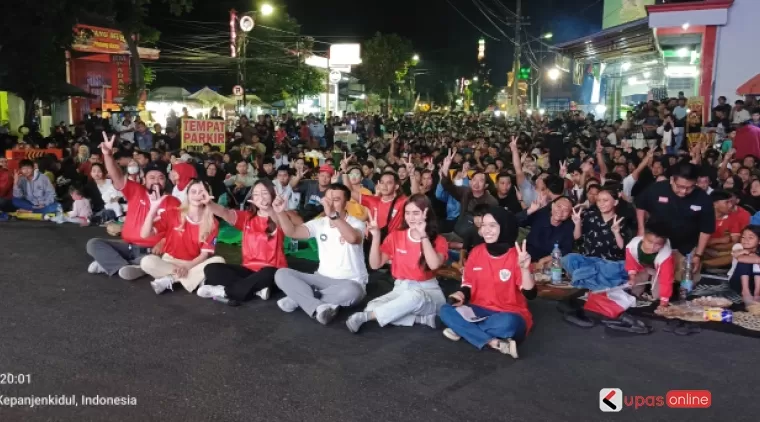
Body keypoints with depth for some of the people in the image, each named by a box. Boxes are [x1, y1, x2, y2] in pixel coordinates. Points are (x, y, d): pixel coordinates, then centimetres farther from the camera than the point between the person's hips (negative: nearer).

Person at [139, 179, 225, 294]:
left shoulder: (212, 223, -5)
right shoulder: (172, 213, -4)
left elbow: (205, 254, -9)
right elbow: (145, 234, -9)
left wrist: (187, 266, -26)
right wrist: (153, 210, -22)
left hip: (195, 264, 1)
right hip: (170, 262, 0)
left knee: (219, 261, -29)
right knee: (147, 261, -29)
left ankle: (170, 279, -24)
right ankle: (197, 279, -27)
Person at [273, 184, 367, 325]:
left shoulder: (356, 223, -9)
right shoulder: (319, 223, 5)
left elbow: (352, 238, -35)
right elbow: (292, 232, -9)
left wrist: (333, 214, -46)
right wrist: (280, 212, -27)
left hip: (350, 282, -4)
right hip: (323, 278, 4)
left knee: (351, 292, -41)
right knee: (281, 274, -13)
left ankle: (299, 298, -21)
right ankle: (318, 307, -32)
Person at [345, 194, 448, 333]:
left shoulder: (438, 241, -4)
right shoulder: (395, 236, 3)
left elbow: (434, 264, -26)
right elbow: (375, 265, -4)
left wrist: (423, 235, -25)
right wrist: (376, 236, -16)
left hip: (428, 292, -3)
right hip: (401, 290, 3)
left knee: (414, 297, -40)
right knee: (373, 306, -25)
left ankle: (364, 316, -31)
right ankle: (423, 318, -24)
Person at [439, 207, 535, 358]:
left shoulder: (516, 255, -12)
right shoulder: (476, 252, 0)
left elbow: (530, 294, -20)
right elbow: (468, 284, 10)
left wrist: (524, 268, -35)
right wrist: (461, 294, -12)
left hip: (510, 314, -4)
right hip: (481, 310, 5)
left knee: (507, 323, -40)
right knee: (446, 311, -21)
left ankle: (462, 329, -19)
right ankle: (495, 343, -28)